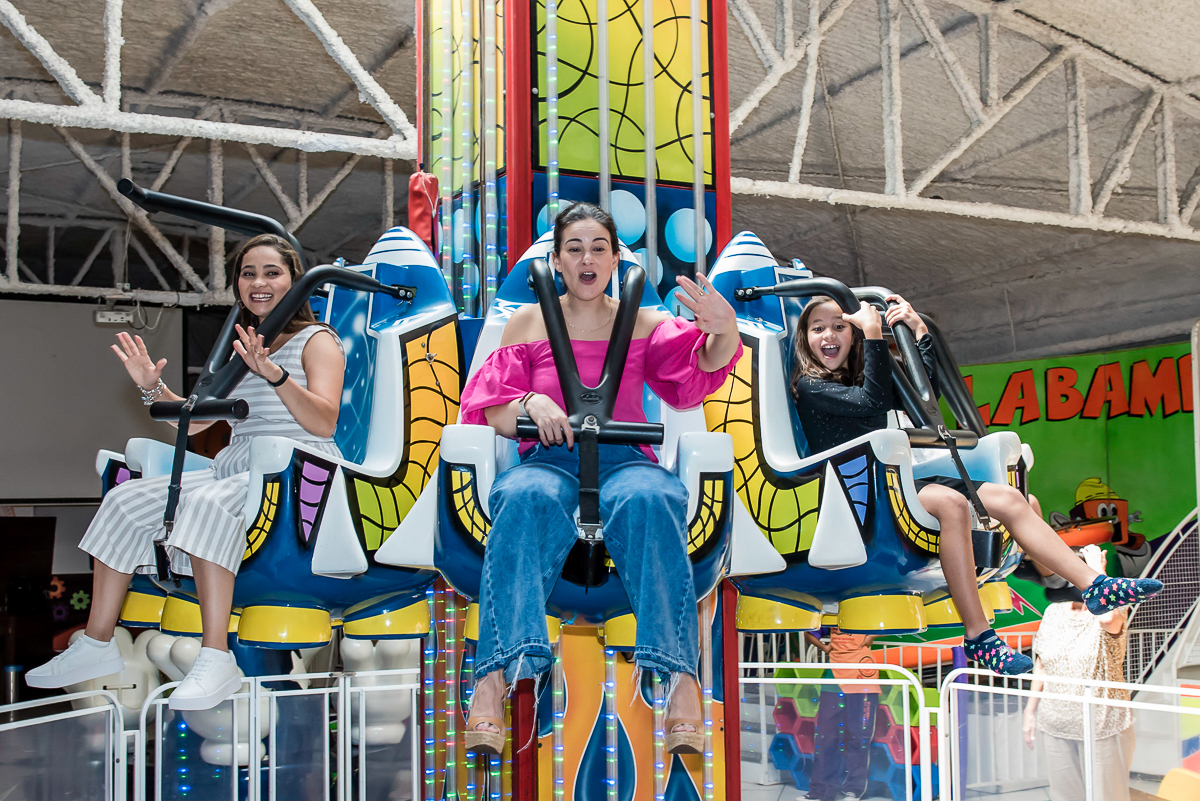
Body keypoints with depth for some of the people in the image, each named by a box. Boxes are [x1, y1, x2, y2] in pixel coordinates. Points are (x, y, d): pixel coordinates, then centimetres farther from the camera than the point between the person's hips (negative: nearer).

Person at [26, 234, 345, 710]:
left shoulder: (317, 341, 2)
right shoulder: (241, 349, 24)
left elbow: (324, 423, -15)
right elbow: (193, 420, 26)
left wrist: (275, 375, -28)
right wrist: (152, 388, 8)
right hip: (234, 468, 8)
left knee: (208, 503, -36)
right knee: (125, 501, -6)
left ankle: (216, 661, -39)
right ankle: (97, 645, -2)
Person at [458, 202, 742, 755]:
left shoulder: (643, 324, 18)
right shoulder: (528, 323, 18)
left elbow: (699, 373, 3)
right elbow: (494, 415, 11)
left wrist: (724, 333, -20)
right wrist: (530, 403, -12)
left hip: (623, 459, 1)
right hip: (548, 460, 0)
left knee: (648, 500, -37)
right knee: (527, 500, -37)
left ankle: (682, 677, -43)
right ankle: (492, 682, -48)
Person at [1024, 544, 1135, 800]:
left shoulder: (1112, 616, -12)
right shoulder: (1053, 612, 5)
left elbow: (1107, 616, -39)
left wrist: (1097, 568, -26)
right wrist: (1030, 710, 16)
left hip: (1101, 726, -5)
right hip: (1055, 725, 5)